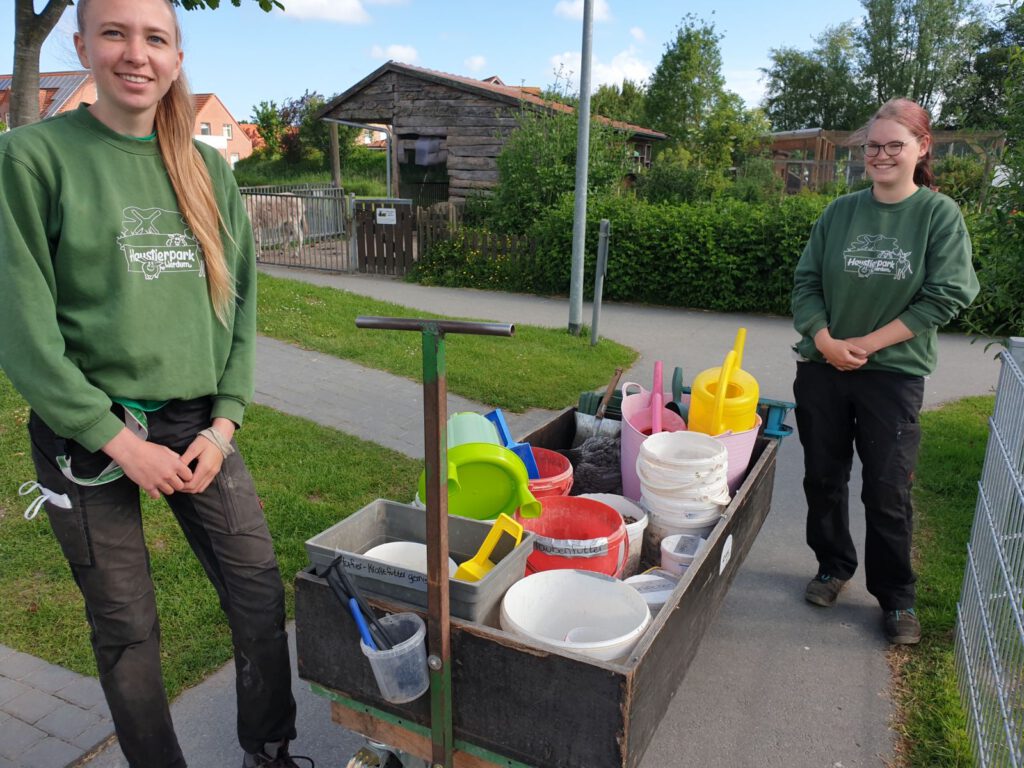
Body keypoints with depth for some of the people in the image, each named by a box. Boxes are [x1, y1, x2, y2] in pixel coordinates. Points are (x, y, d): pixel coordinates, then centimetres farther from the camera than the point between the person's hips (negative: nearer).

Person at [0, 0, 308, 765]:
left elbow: (239, 303, 8)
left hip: (198, 425, 4)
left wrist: (224, 421, -2)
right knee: (127, 628, 8)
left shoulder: (208, 169, 8)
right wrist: (120, 440, -12)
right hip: (88, 434, -3)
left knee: (261, 594, 5)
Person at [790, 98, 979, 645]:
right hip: (822, 368, 3)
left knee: (888, 492, 2)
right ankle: (833, 567, 33)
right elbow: (806, 282, 4)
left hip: (893, 374, -3)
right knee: (823, 477, 12)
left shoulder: (939, 214, -3)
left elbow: (947, 296, -9)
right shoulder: (841, 212, 4)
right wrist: (824, 340, -11)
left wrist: (866, 344, -13)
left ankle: (896, 597, 21)